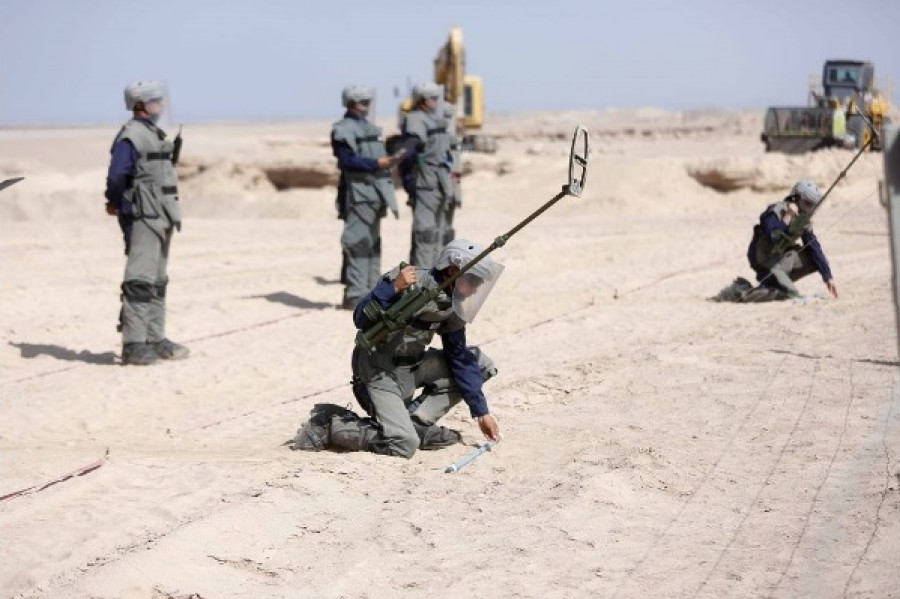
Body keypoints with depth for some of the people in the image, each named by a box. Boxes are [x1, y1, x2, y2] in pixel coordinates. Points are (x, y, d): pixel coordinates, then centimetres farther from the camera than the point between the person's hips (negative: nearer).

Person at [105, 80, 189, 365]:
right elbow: (116, 178, -21)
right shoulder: (129, 137, -14)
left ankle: (155, 339, 21)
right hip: (142, 217, -10)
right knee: (140, 282, -10)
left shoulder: (155, 135, 17)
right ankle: (133, 345, -10)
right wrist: (117, 204, -6)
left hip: (161, 217, 10)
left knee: (158, 282, 14)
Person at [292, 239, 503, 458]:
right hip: (378, 370, -8)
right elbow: (361, 320, -28)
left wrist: (481, 412, 2)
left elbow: (460, 358, 4)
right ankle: (329, 424, -5)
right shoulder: (408, 283, -22)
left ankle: (416, 422, -1)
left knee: (479, 363, -2)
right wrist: (394, 288, -42)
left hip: (412, 366, 8)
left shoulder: (452, 305, 0)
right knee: (404, 444, -24)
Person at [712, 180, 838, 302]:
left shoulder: (804, 219, 2)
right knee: (791, 295, -23)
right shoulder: (776, 212, -21)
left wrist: (828, 277, -2)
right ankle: (740, 291, -16)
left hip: (782, 257, 9)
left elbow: (814, 248, 2)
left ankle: (779, 282, 4)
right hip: (764, 260, -9)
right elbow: (774, 240, -32)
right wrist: (787, 218, -34)